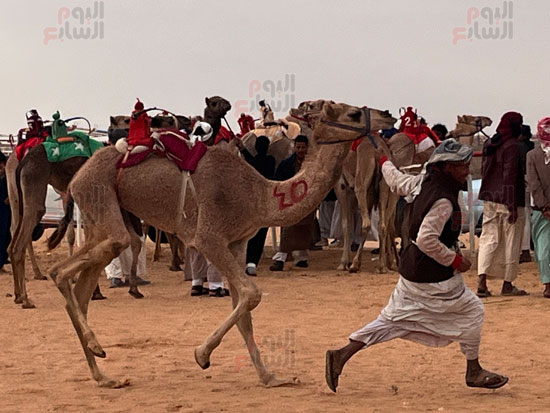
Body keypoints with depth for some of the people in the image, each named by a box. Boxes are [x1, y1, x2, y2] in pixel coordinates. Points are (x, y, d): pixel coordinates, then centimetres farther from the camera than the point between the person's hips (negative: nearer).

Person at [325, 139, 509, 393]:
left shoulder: (426, 183, 3)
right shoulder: (443, 200, -24)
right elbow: (426, 240, -31)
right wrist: (455, 260, -20)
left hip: (411, 268, 9)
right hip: (434, 276, -9)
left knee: (393, 319, 14)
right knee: (470, 310, 9)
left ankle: (342, 355, 9)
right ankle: (473, 371, 19)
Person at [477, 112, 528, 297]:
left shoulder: (489, 144, 8)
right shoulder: (512, 146, -14)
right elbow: (510, 177, -18)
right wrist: (513, 207, -16)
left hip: (489, 200, 7)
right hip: (508, 201, -7)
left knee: (488, 240, 6)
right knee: (511, 243, 5)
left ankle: (482, 282, -7)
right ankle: (508, 284, 11)